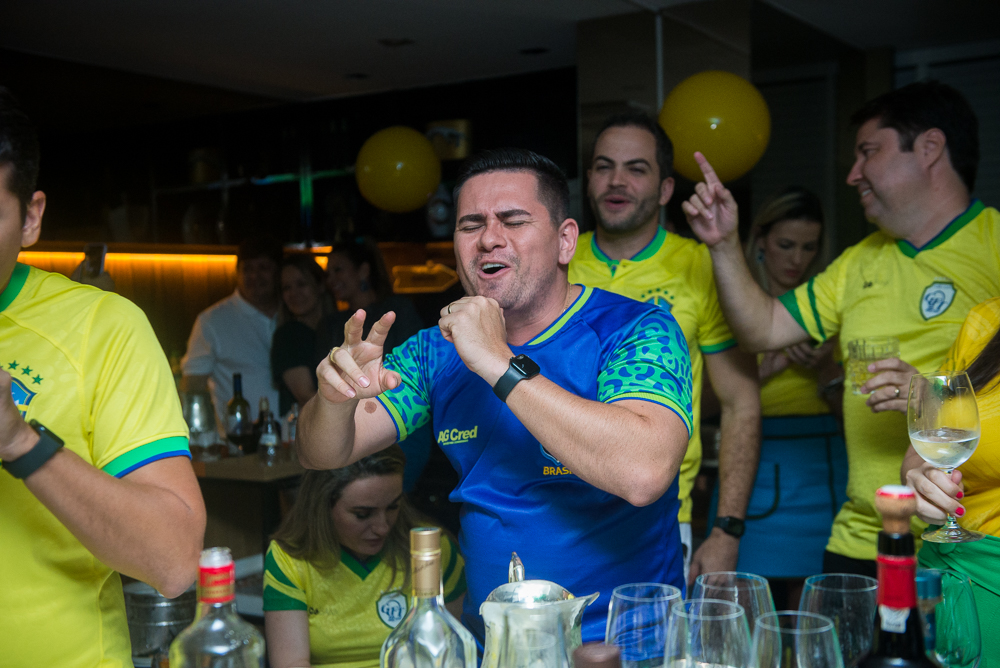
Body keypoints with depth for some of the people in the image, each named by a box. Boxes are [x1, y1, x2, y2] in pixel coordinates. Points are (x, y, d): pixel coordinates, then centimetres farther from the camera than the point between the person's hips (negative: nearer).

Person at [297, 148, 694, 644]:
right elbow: (322, 455, 3)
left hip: (626, 643, -3)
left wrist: (500, 363, -26)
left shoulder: (636, 330, -11)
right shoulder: (438, 351, 4)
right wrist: (337, 395, -21)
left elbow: (643, 472, -29)